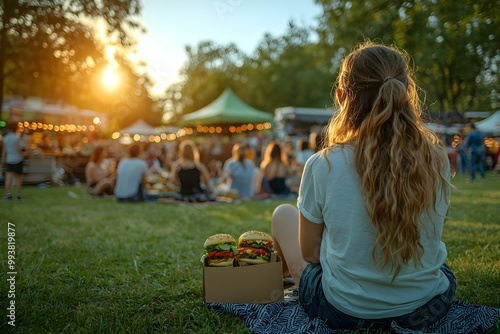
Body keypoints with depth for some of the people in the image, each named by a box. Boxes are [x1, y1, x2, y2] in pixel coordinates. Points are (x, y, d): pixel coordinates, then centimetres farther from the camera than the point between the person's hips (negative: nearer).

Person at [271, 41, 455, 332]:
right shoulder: (438, 160, -12)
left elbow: (309, 251, -8)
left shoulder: (323, 165, -21)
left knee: (283, 213, 18)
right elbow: (430, 236, 4)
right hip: (429, 309, 4)